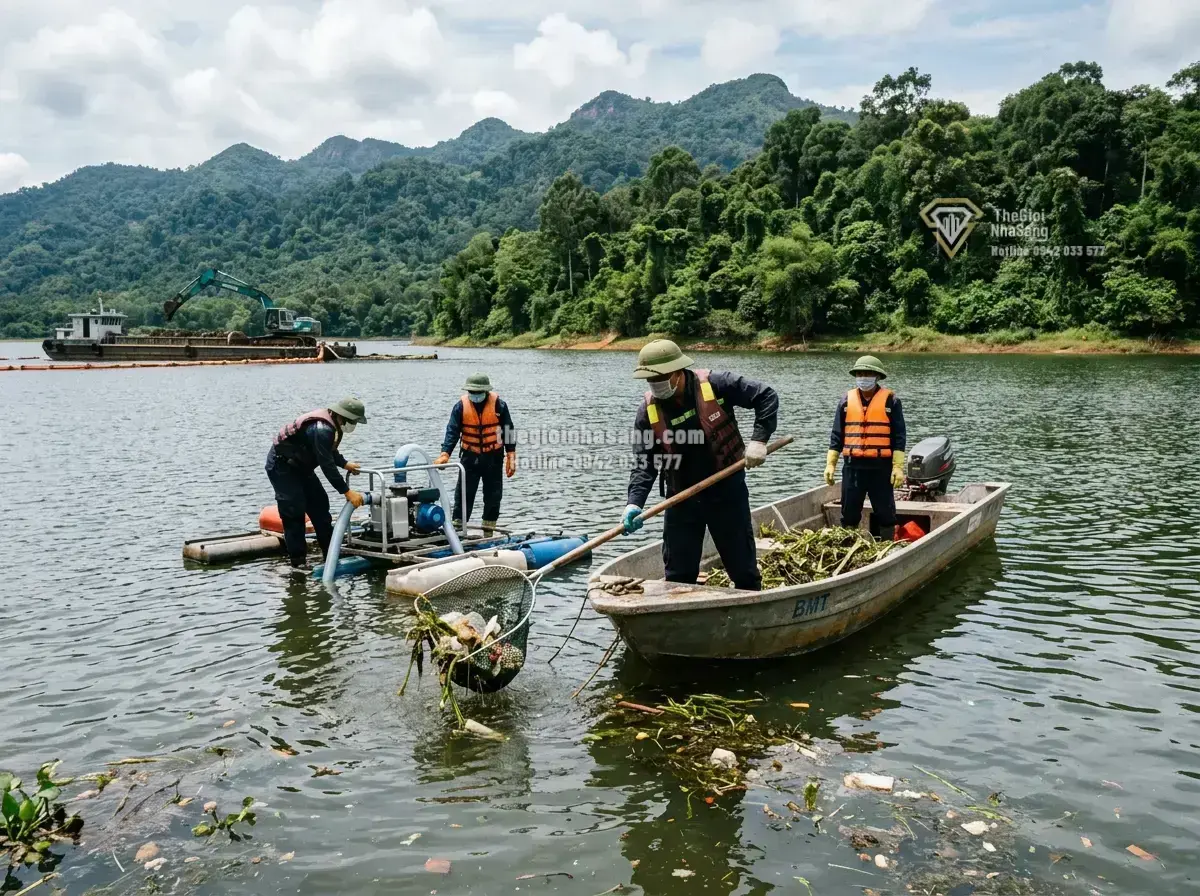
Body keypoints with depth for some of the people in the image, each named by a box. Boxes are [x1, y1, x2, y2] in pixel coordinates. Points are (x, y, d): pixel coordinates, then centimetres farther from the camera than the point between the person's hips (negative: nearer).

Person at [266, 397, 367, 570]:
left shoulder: (330, 422, -1)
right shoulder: (322, 429, -32)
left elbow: (329, 451, 20)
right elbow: (327, 465, -34)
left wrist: (345, 464, 11)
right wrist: (347, 492, -32)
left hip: (298, 464, 10)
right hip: (281, 465, -10)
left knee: (319, 504, 9)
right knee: (294, 511, -13)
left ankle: (331, 554, 15)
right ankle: (297, 561, -6)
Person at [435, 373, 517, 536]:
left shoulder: (499, 405, -9)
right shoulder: (461, 406, -7)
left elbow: (508, 431, -3)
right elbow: (452, 431, -10)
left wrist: (511, 457, -6)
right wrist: (445, 453, -24)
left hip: (493, 457, 0)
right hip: (470, 457, 0)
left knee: (493, 496, 7)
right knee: (463, 494, -1)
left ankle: (488, 533, 19)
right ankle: (456, 531, 5)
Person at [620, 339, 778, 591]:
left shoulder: (715, 385, -14)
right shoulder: (649, 410, -6)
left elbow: (766, 397, -8)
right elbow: (644, 462, -7)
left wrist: (759, 439, -19)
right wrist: (634, 502, -21)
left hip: (727, 492, -2)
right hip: (682, 497, 2)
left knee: (744, 570, 11)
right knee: (678, 575, 7)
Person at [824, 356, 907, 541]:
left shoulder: (890, 400, 1)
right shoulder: (847, 400, 9)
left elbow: (898, 435, -2)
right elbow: (837, 434, 11)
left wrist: (898, 467, -8)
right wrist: (830, 464, 5)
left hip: (881, 467, -3)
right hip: (853, 466, 3)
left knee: (885, 512, 4)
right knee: (849, 513, 7)